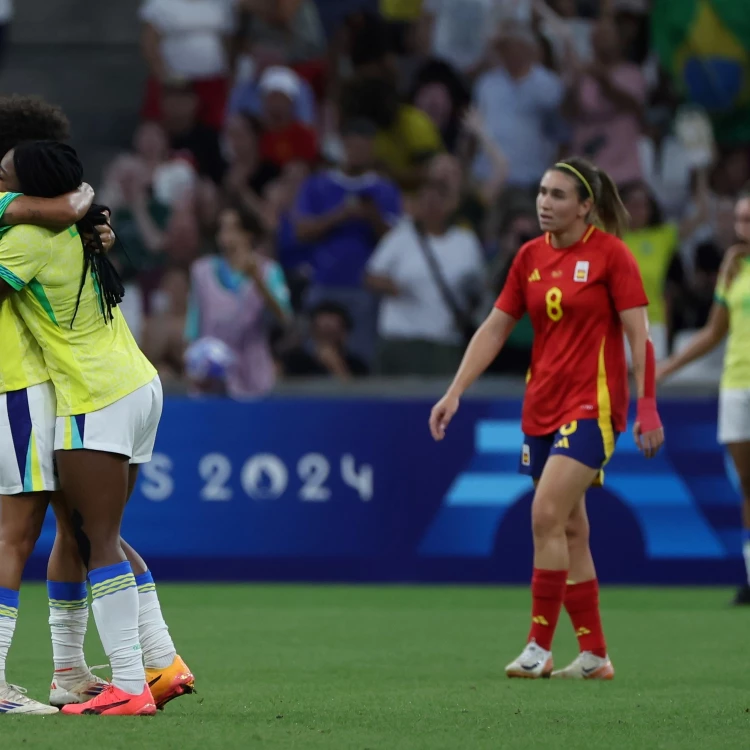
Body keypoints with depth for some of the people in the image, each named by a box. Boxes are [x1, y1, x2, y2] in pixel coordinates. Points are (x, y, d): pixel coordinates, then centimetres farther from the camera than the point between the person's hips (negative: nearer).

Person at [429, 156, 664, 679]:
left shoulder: (610, 254, -8)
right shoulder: (531, 257, 8)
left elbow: (638, 334, -9)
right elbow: (495, 328, 11)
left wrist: (647, 408, -15)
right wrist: (455, 393, 5)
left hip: (592, 407, -6)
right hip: (541, 409, 6)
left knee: (547, 517, -18)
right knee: (571, 530, 8)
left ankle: (540, 647, -13)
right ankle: (595, 655, 13)